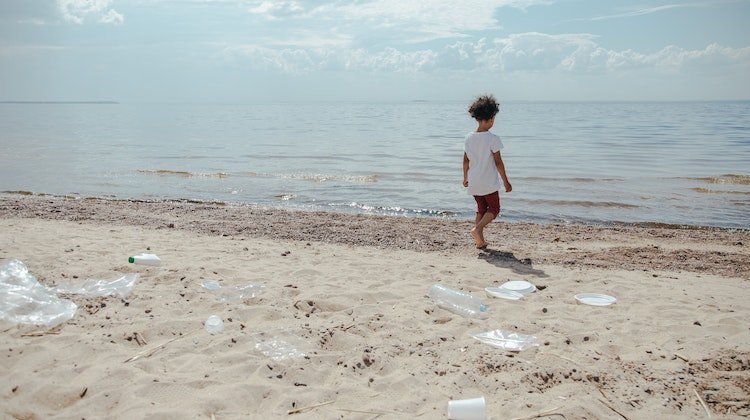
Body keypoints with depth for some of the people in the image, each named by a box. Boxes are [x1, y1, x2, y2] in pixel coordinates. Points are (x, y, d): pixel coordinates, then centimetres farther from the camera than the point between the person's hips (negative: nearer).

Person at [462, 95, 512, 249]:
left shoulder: (469, 138, 0)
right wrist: (506, 182, -5)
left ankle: (480, 241, 16)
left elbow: (466, 161, 8)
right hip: (489, 183, -5)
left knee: (481, 209, 19)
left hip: (474, 183, 6)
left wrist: (465, 178, 22)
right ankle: (477, 229, -13)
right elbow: (498, 162, -14)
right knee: (494, 209, 11)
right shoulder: (493, 139, -16)